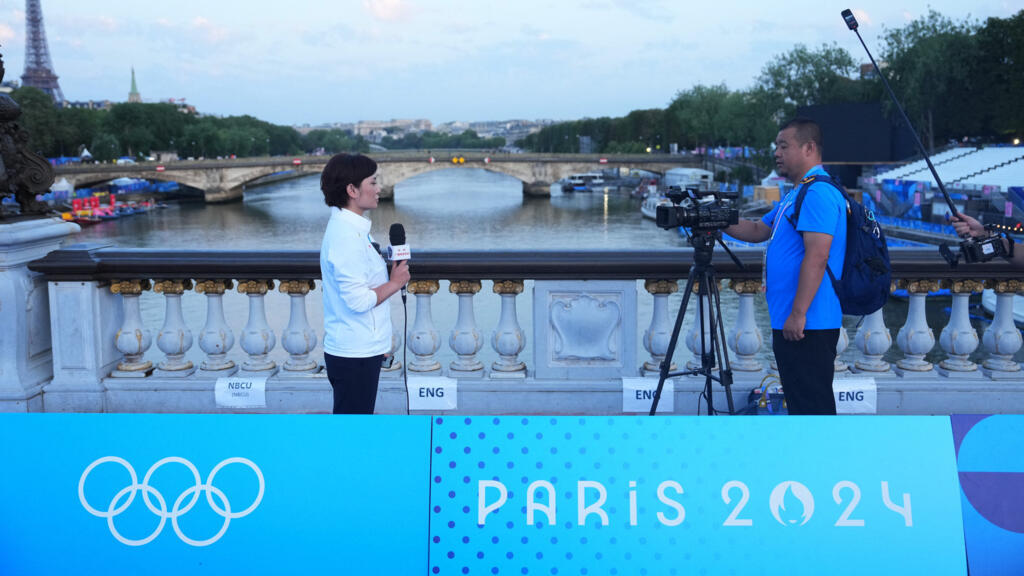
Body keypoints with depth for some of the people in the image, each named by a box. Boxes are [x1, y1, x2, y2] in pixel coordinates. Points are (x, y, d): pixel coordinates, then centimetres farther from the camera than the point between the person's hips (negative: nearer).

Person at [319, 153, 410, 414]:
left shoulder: (351, 228, 12)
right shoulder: (346, 235, -19)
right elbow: (358, 300, -24)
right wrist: (395, 282, -11)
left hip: (363, 349, 10)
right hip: (355, 354, -10)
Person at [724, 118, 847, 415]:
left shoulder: (818, 193, -15)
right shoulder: (796, 194, 20)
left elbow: (817, 257, -23)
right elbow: (759, 230, 28)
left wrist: (798, 313, -25)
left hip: (806, 325, -11)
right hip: (790, 323, 11)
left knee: (812, 405, -6)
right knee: (801, 401, 15)